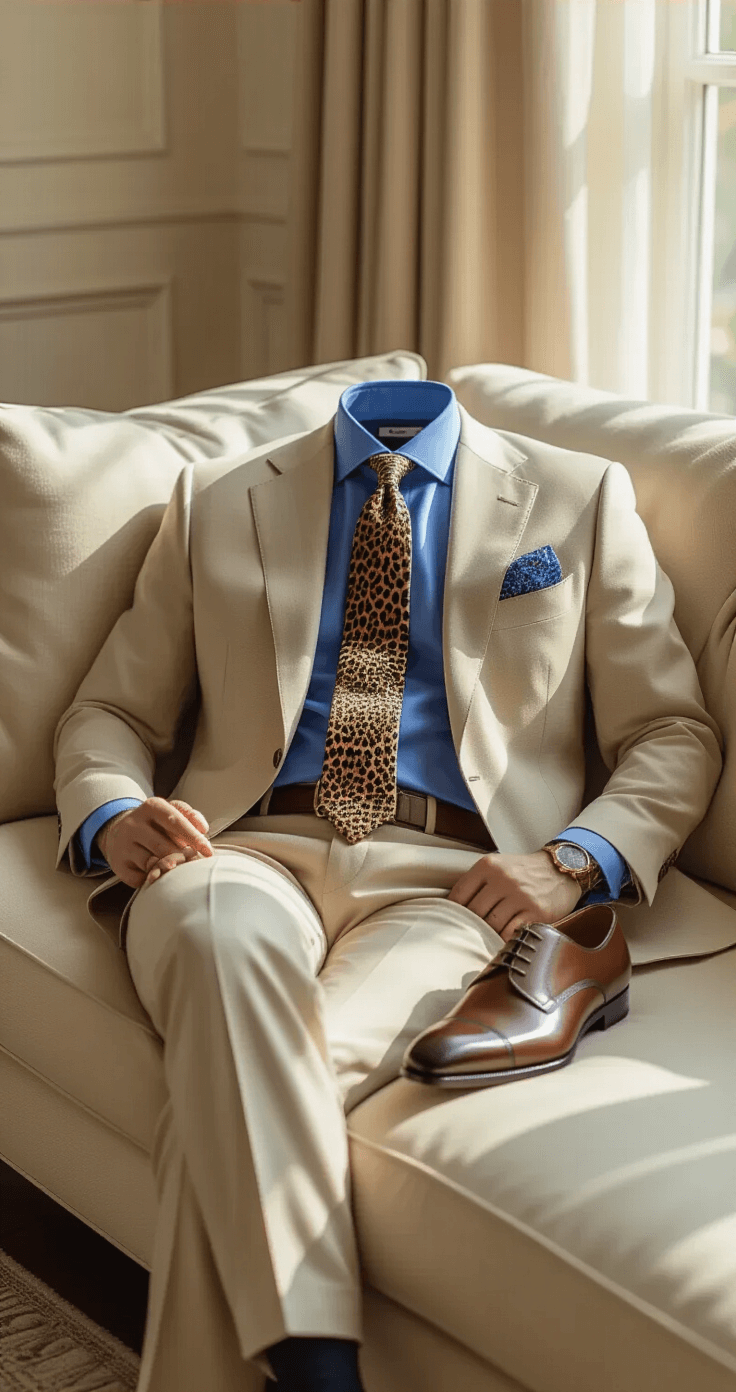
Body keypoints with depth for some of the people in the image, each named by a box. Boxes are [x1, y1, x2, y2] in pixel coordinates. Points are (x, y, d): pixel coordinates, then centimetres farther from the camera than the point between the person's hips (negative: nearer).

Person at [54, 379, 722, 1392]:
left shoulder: (583, 499, 18)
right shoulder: (217, 501, 22)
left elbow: (674, 737, 15)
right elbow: (109, 712, 22)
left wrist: (576, 859, -6)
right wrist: (111, 817, -2)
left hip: (452, 869, -1)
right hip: (253, 845, 1)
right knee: (223, 942, -38)